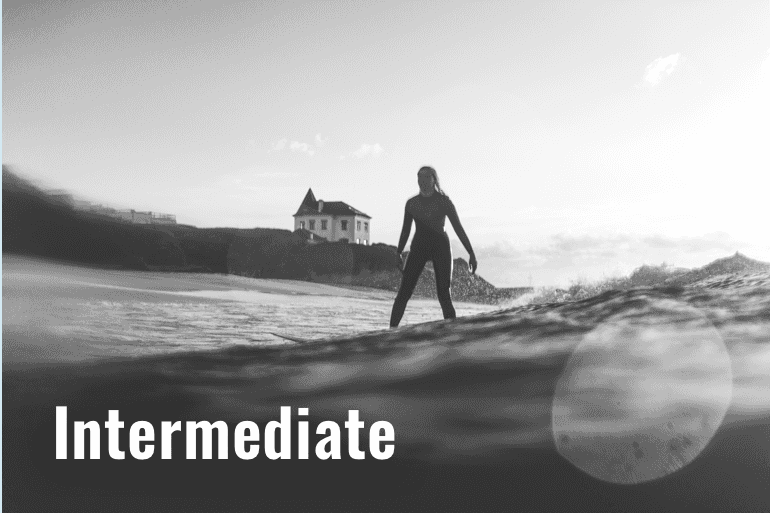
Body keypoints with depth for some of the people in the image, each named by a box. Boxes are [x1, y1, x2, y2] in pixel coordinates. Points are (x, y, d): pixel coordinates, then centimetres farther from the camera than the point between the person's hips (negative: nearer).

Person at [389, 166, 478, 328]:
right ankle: (392, 329, -8)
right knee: (404, 292, -10)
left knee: (444, 295, -8)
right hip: (418, 247, 2)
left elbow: (458, 228, -2)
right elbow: (405, 230, 16)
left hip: (441, 247, -2)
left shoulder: (444, 201, -1)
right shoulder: (411, 203, 8)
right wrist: (399, 253, 9)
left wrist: (471, 253, -7)